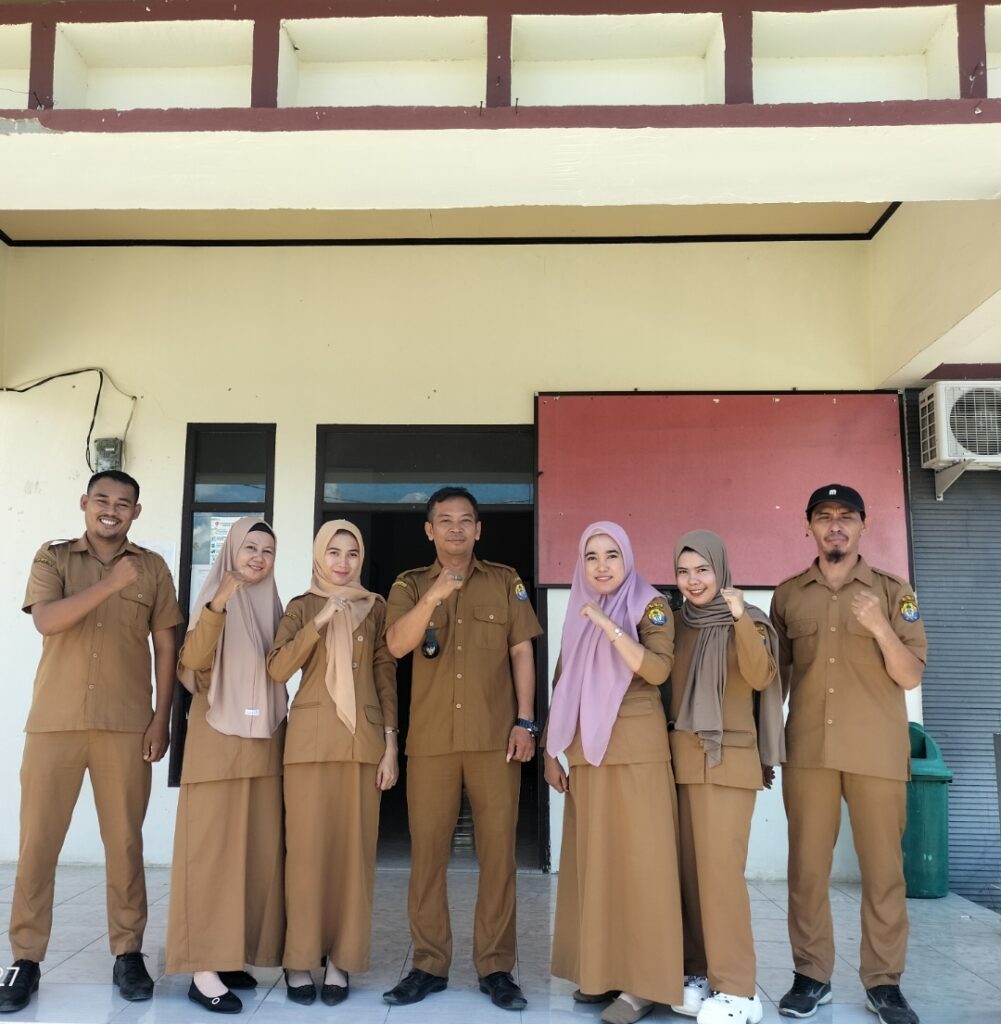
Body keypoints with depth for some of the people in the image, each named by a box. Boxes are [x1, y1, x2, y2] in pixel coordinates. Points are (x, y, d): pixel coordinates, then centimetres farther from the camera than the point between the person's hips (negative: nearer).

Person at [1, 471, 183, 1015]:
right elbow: (46, 620, -12)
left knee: (125, 841, 5)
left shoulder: (152, 567, 7)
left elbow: (165, 646, 7)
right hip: (55, 721, 0)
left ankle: (128, 953, 16)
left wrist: (162, 717, 0)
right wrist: (110, 584, -21)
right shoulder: (53, 557, 6)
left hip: (126, 725, 0)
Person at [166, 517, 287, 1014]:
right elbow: (193, 661, -20)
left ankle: (233, 955, 17)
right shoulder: (212, 599, -3)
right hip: (218, 739, -6)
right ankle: (205, 968, 0)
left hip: (264, 742, 6)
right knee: (213, 847, -5)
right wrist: (217, 606, -31)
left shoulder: (272, 606, 12)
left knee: (258, 850, 7)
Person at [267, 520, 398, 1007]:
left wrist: (390, 742, 0)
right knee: (307, 847, 0)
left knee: (354, 848, 3)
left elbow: (386, 676, 7)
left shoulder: (375, 607, 8)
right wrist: (320, 621, -16)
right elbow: (277, 669, -7)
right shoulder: (302, 606, 7)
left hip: (363, 740, 1)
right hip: (311, 738, -1)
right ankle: (299, 959, 11)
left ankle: (340, 960, 13)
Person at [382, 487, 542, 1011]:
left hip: (495, 737, 0)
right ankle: (429, 964, 17)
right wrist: (432, 599, -27)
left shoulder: (505, 581, 8)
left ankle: (496, 967, 14)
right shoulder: (409, 586, 7)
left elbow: (522, 653, 6)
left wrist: (525, 721, -2)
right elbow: (397, 644, -10)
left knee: (498, 850, 3)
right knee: (427, 850, 5)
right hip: (430, 738, 1)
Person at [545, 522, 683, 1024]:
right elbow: (562, 687, 15)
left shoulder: (650, 606, -2)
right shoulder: (577, 616, 14)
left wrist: (610, 626, -25)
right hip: (586, 753, 5)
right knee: (592, 861, 8)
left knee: (638, 861, -3)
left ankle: (644, 982, 5)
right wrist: (551, 749, 11)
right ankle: (600, 971, 19)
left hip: (636, 750, -5)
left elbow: (658, 670, -18)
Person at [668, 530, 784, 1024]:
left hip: (727, 759, -5)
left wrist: (741, 620, -31)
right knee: (689, 869, 7)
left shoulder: (746, 621, -3)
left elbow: (759, 677, -21)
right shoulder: (677, 624, 11)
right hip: (682, 758, 5)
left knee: (720, 868, -8)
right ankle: (701, 973, 17)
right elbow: (663, 683, 12)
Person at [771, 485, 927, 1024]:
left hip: (877, 751, -1)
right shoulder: (788, 594, 7)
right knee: (806, 866, 5)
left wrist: (880, 628, -20)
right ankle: (811, 975, 16)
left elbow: (911, 676, -3)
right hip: (807, 749, 1)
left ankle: (883, 981, 17)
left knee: (883, 868, 4)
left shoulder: (894, 591, 2)